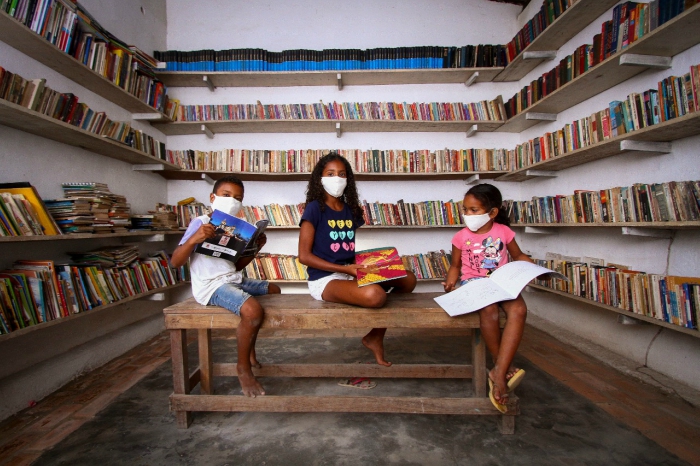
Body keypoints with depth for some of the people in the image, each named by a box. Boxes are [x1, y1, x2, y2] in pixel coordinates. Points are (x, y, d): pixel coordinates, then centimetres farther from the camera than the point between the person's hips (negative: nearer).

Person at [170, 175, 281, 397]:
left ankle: (250, 352, 29)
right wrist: (194, 239, -30)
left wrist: (256, 247, 7)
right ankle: (243, 367, -2)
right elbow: (175, 262, -14)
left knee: (273, 289, 22)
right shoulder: (200, 223, -9)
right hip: (211, 285, -9)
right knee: (253, 311, -32)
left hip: (234, 280, 9)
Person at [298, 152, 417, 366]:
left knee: (408, 280, -6)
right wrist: (346, 269, -18)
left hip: (353, 273, 7)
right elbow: (304, 256, -12)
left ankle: (376, 337, 8)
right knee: (374, 295, -34)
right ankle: (374, 336, 5)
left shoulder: (352, 210, 11)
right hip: (324, 279, -7)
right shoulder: (314, 208, -8)